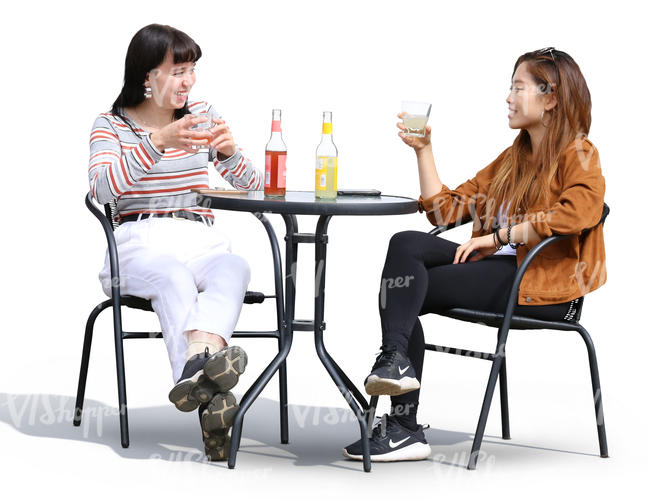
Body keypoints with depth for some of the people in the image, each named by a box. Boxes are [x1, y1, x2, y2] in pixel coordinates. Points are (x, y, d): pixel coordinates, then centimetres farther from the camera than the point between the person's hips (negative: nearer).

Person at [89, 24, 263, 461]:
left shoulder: (204, 114, 18)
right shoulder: (112, 125, 9)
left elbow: (253, 186, 14)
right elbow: (102, 188, -12)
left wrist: (230, 153, -9)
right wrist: (158, 142, -24)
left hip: (201, 240, 3)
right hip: (139, 243, -3)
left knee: (234, 267, -36)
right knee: (174, 276, -40)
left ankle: (197, 363, -66)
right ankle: (211, 400, -62)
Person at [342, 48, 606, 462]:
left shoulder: (579, 155, 0)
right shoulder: (514, 158, 25)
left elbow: (578, 213, -23)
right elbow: (444, 208, 24)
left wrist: (498, 236, -19)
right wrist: (423, 150, 13)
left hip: (543, 283, -7)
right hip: (500, 268, 7)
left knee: (402, 291, -18)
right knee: (406, 243, -17)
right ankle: (396, 358, -28)